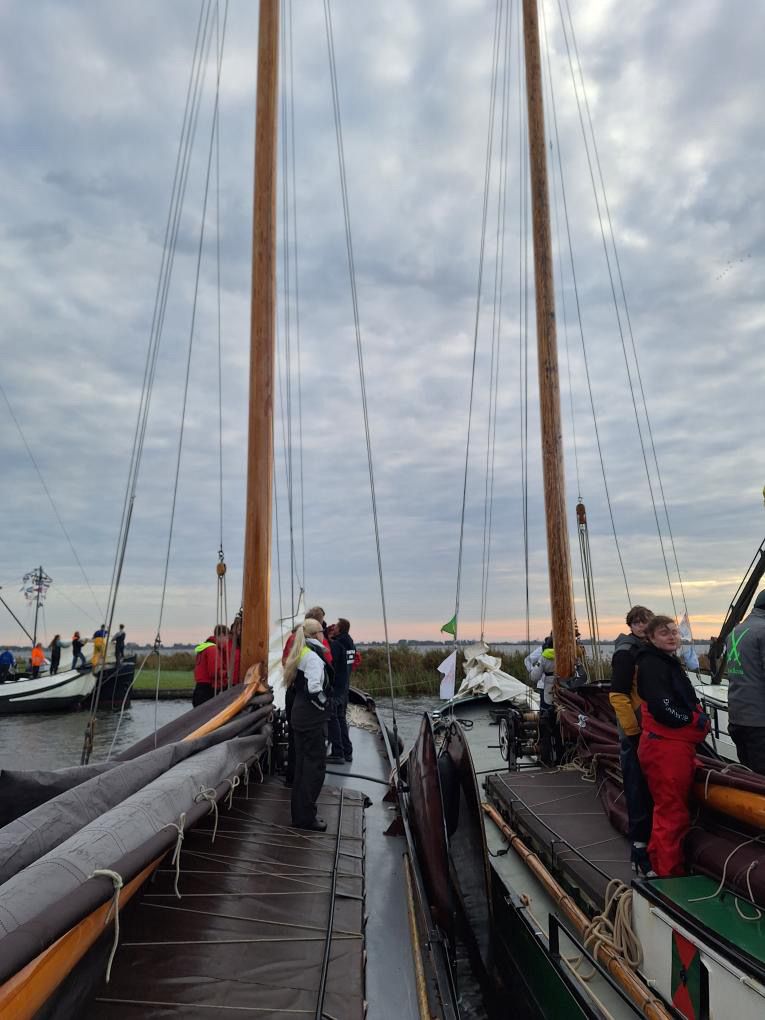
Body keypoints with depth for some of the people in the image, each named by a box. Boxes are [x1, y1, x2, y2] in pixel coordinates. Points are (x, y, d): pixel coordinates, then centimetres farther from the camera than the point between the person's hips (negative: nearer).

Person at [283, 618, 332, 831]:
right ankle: (305, 817, 4)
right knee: (315, 765, -2)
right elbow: (314, 689, -26)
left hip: (299, 713, 10)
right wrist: (324, 704, -11)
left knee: (302, 763, 16)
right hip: (312, 717, -10)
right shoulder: (313, 656, -19)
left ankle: (300, 813, 26)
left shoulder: (300, 653, 12)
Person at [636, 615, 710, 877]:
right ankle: (668, 873, 9)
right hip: (664, 749, -10)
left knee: (677, 811, 20)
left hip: (679, 745, 10)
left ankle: (674, 868, 34)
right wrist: (697, 721, -11)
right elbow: (662, 709, -24)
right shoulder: (651, 664, -16)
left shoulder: (671, 662, 17)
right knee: (672, 816, -2)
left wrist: (699, 716, 4)